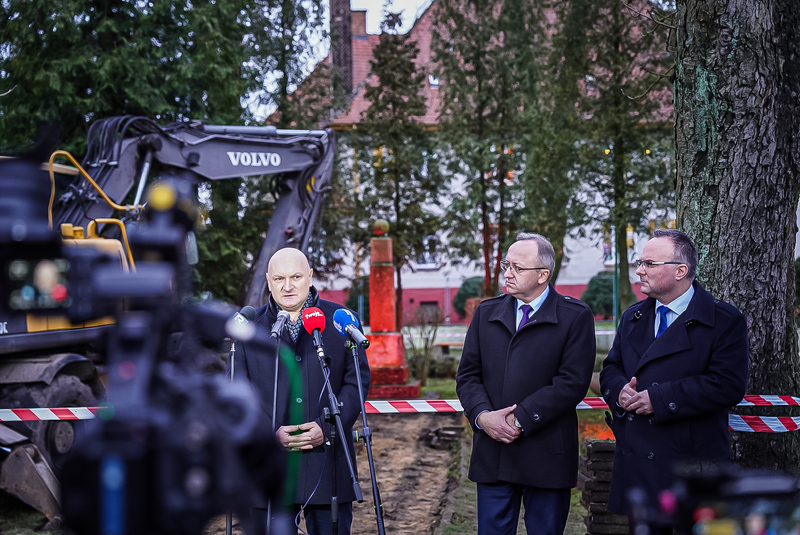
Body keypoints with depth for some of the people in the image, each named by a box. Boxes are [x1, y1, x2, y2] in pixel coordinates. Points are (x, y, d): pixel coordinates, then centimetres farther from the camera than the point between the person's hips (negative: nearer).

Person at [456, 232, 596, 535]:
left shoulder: (575, 317, -2)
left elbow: (572, 382, -11)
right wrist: (482, 415, -10)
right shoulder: (486, 313, 12)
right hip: (492, 453, 4)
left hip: (547, 454, -3)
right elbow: (468, 375, 9)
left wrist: (520, 419, -14)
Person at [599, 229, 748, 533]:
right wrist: (621, 391, -9)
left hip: (693, 470, -6)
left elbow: (728, 385, -17)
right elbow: (610, 370, 16)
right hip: (636, 466, 6)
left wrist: (658, 398, -19)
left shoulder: (724, 322, -7)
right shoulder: (632, 318, 15)